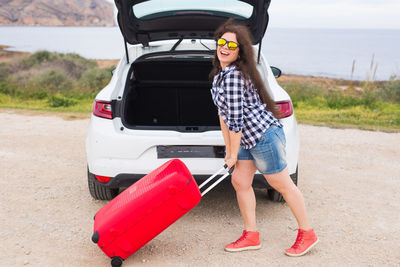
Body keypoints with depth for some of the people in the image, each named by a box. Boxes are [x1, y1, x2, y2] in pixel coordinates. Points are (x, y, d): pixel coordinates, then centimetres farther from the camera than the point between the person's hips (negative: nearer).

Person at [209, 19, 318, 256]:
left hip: (264, 135, -10)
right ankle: (251, 236, 23)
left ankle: (307, 234, 22)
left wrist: (234, 154, -12)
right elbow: (223, 114, 12)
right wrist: (229, 149, 12)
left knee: (283, 185, 3)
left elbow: (236, 119, -22)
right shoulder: (219, 73, 9)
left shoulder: (234, 75, -22)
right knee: (240, 181, 10)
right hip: (247, 139, 10)